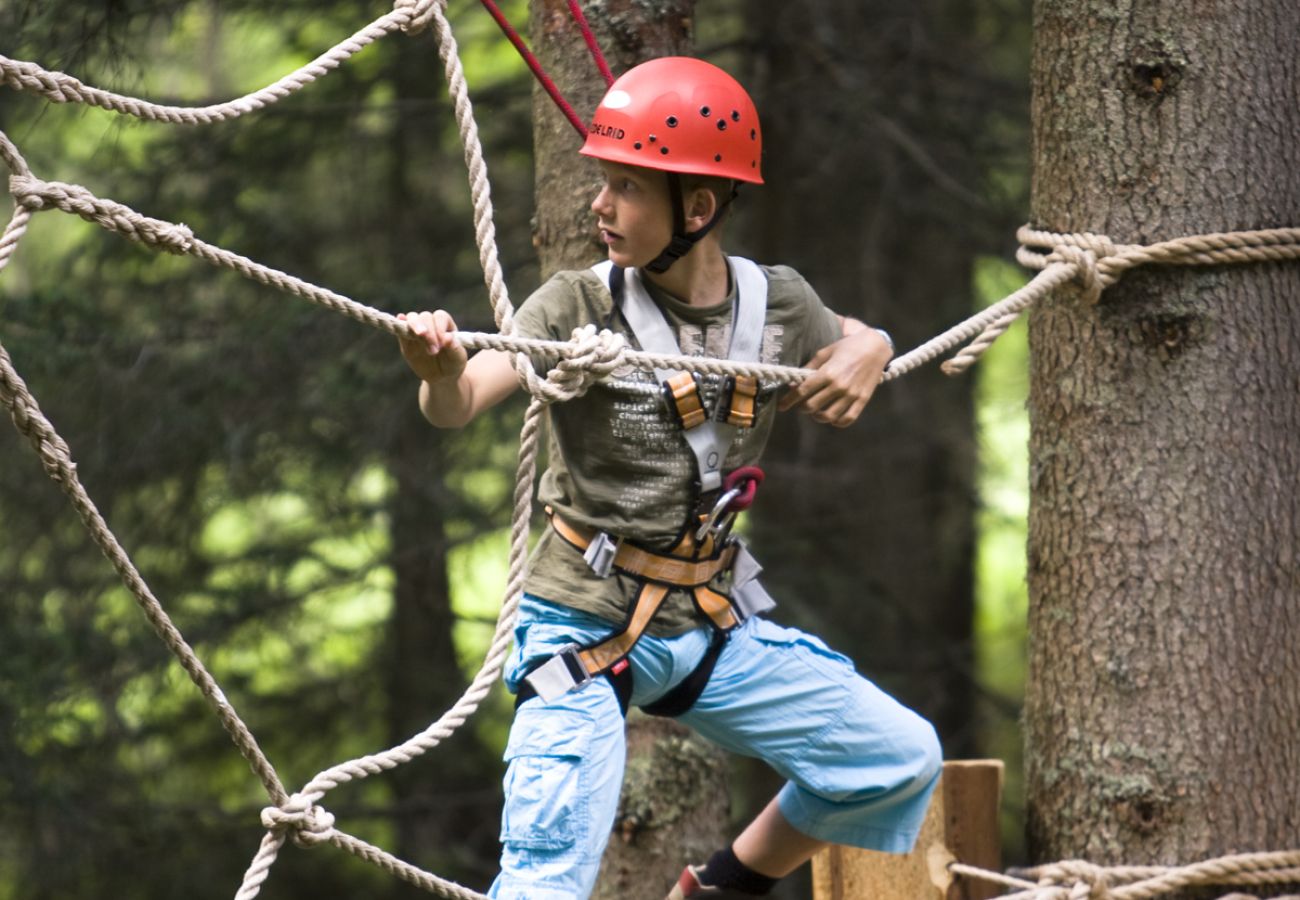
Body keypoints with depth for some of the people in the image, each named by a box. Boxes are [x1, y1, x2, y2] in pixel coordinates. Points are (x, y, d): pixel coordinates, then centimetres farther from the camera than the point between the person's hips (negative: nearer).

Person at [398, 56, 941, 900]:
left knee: (901, 759, 5)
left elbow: (857, 344, 19)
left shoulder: (777, 305, -3)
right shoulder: (578, 306, -14)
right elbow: (460, 405, -27)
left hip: (714, 621, 5)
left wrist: (863, 357, -6)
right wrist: (440, 371, -51)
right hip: (585, 629, -4)